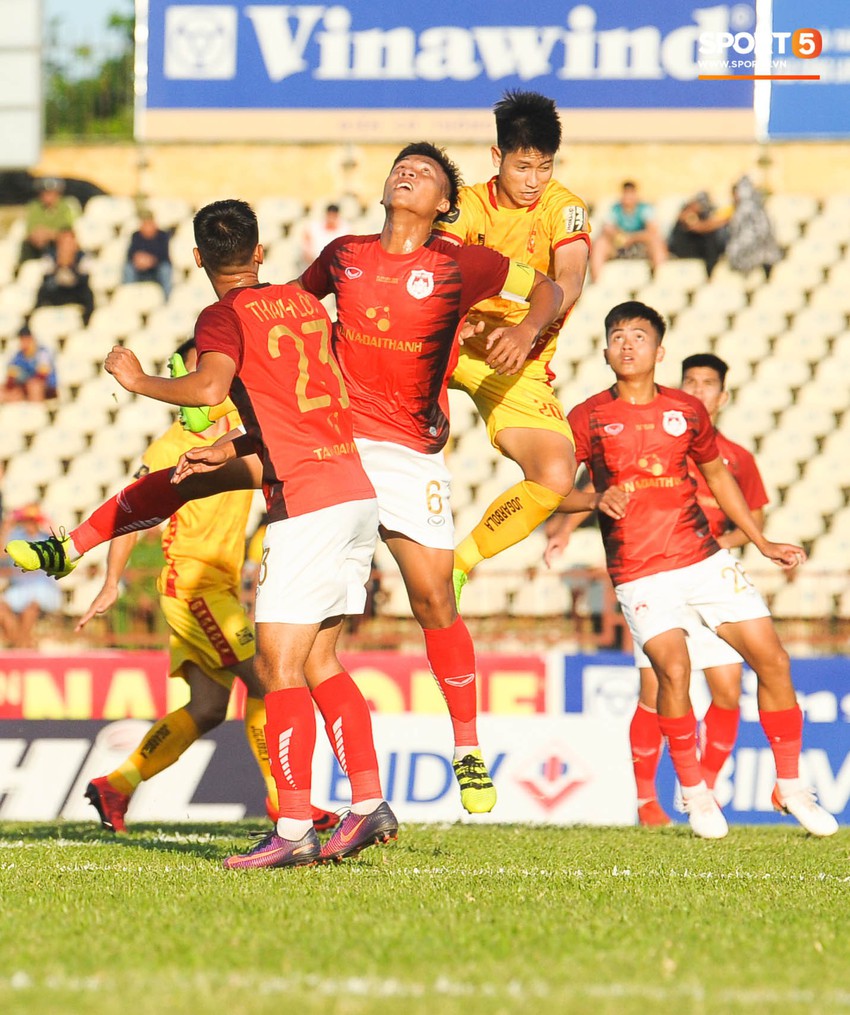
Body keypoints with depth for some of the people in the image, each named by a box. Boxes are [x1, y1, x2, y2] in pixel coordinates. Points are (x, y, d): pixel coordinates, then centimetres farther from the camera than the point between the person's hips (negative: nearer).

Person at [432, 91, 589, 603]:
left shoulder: (565, 209, -6)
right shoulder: (468, 206, 1)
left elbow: (569, 282, -22)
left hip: (518, 368, -1)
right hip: (447, 345, 1)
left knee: (556, 477, -22)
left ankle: (458, 563, -2)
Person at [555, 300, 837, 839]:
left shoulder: (688, 410, 8)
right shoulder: (589, 418, -2)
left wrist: (763, 542, 22)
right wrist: (596, 500, -18)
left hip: (705, 558, 4)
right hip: (638, 570, -4)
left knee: (772, 658, -2)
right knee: (673, 667, -23)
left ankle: (791, 785, 13)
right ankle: (693, 790, -3)